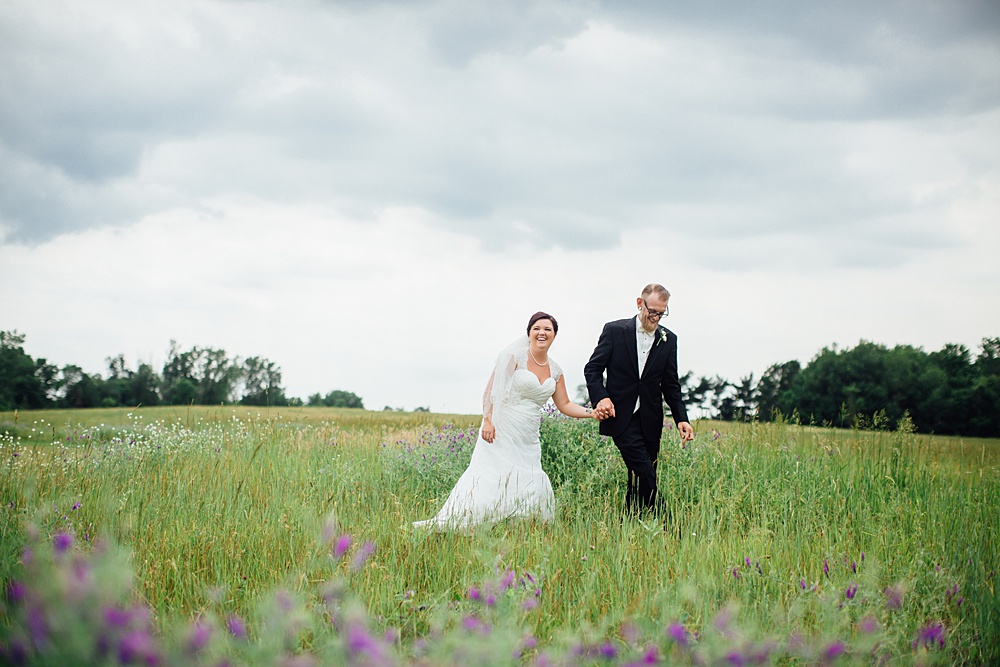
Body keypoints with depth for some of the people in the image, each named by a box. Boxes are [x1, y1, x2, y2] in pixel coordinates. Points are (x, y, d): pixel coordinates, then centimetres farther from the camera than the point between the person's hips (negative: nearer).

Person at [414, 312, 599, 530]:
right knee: (490, 477, -12)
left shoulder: (555, 370, 11)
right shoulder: (515, 356, -6)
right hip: (501, 431, -6)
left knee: (530, 486, -1)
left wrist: (592, 413, -1)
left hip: (527, 438, 6)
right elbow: (491, 390, -8)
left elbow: (564, 405, 14)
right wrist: (487, 421, -17)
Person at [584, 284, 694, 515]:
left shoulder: (668, 340, 9)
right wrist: (601, 397, -17)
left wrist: (681, 418, -1)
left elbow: (670, 384, 11)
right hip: (621, 417, -4)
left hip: (650, 422, 4)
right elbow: (593, 368, 0)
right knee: (646, 475, -16)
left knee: (638, 479, 7)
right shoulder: (615, 331, -1)